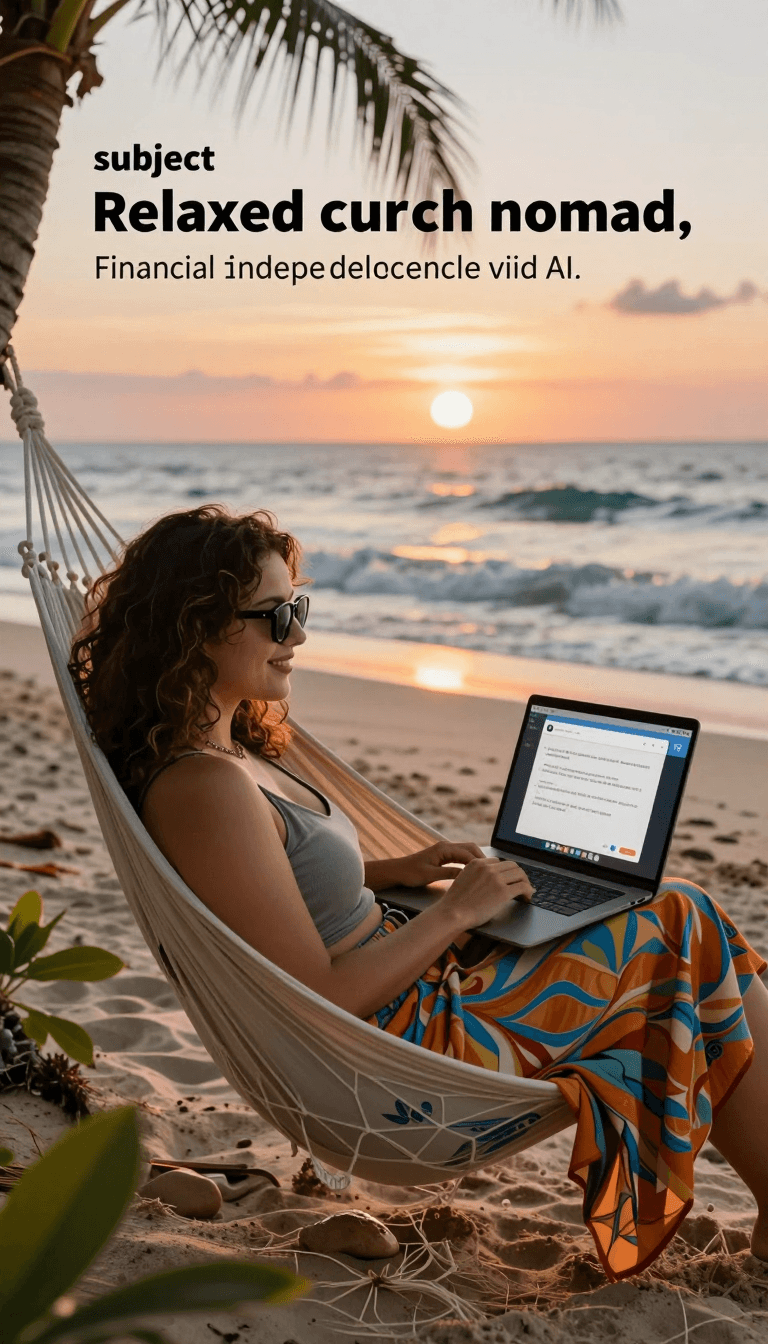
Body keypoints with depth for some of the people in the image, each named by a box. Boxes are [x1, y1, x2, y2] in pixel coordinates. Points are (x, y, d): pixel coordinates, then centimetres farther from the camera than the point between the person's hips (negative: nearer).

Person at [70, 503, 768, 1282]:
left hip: (407, 995, 10)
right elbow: (321, 1000, -26)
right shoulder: (205, 789, -27)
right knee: (685, 930, -3)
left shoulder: (216, 747, 3)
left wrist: (392, 872, 8)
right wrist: (456, 911, -16)